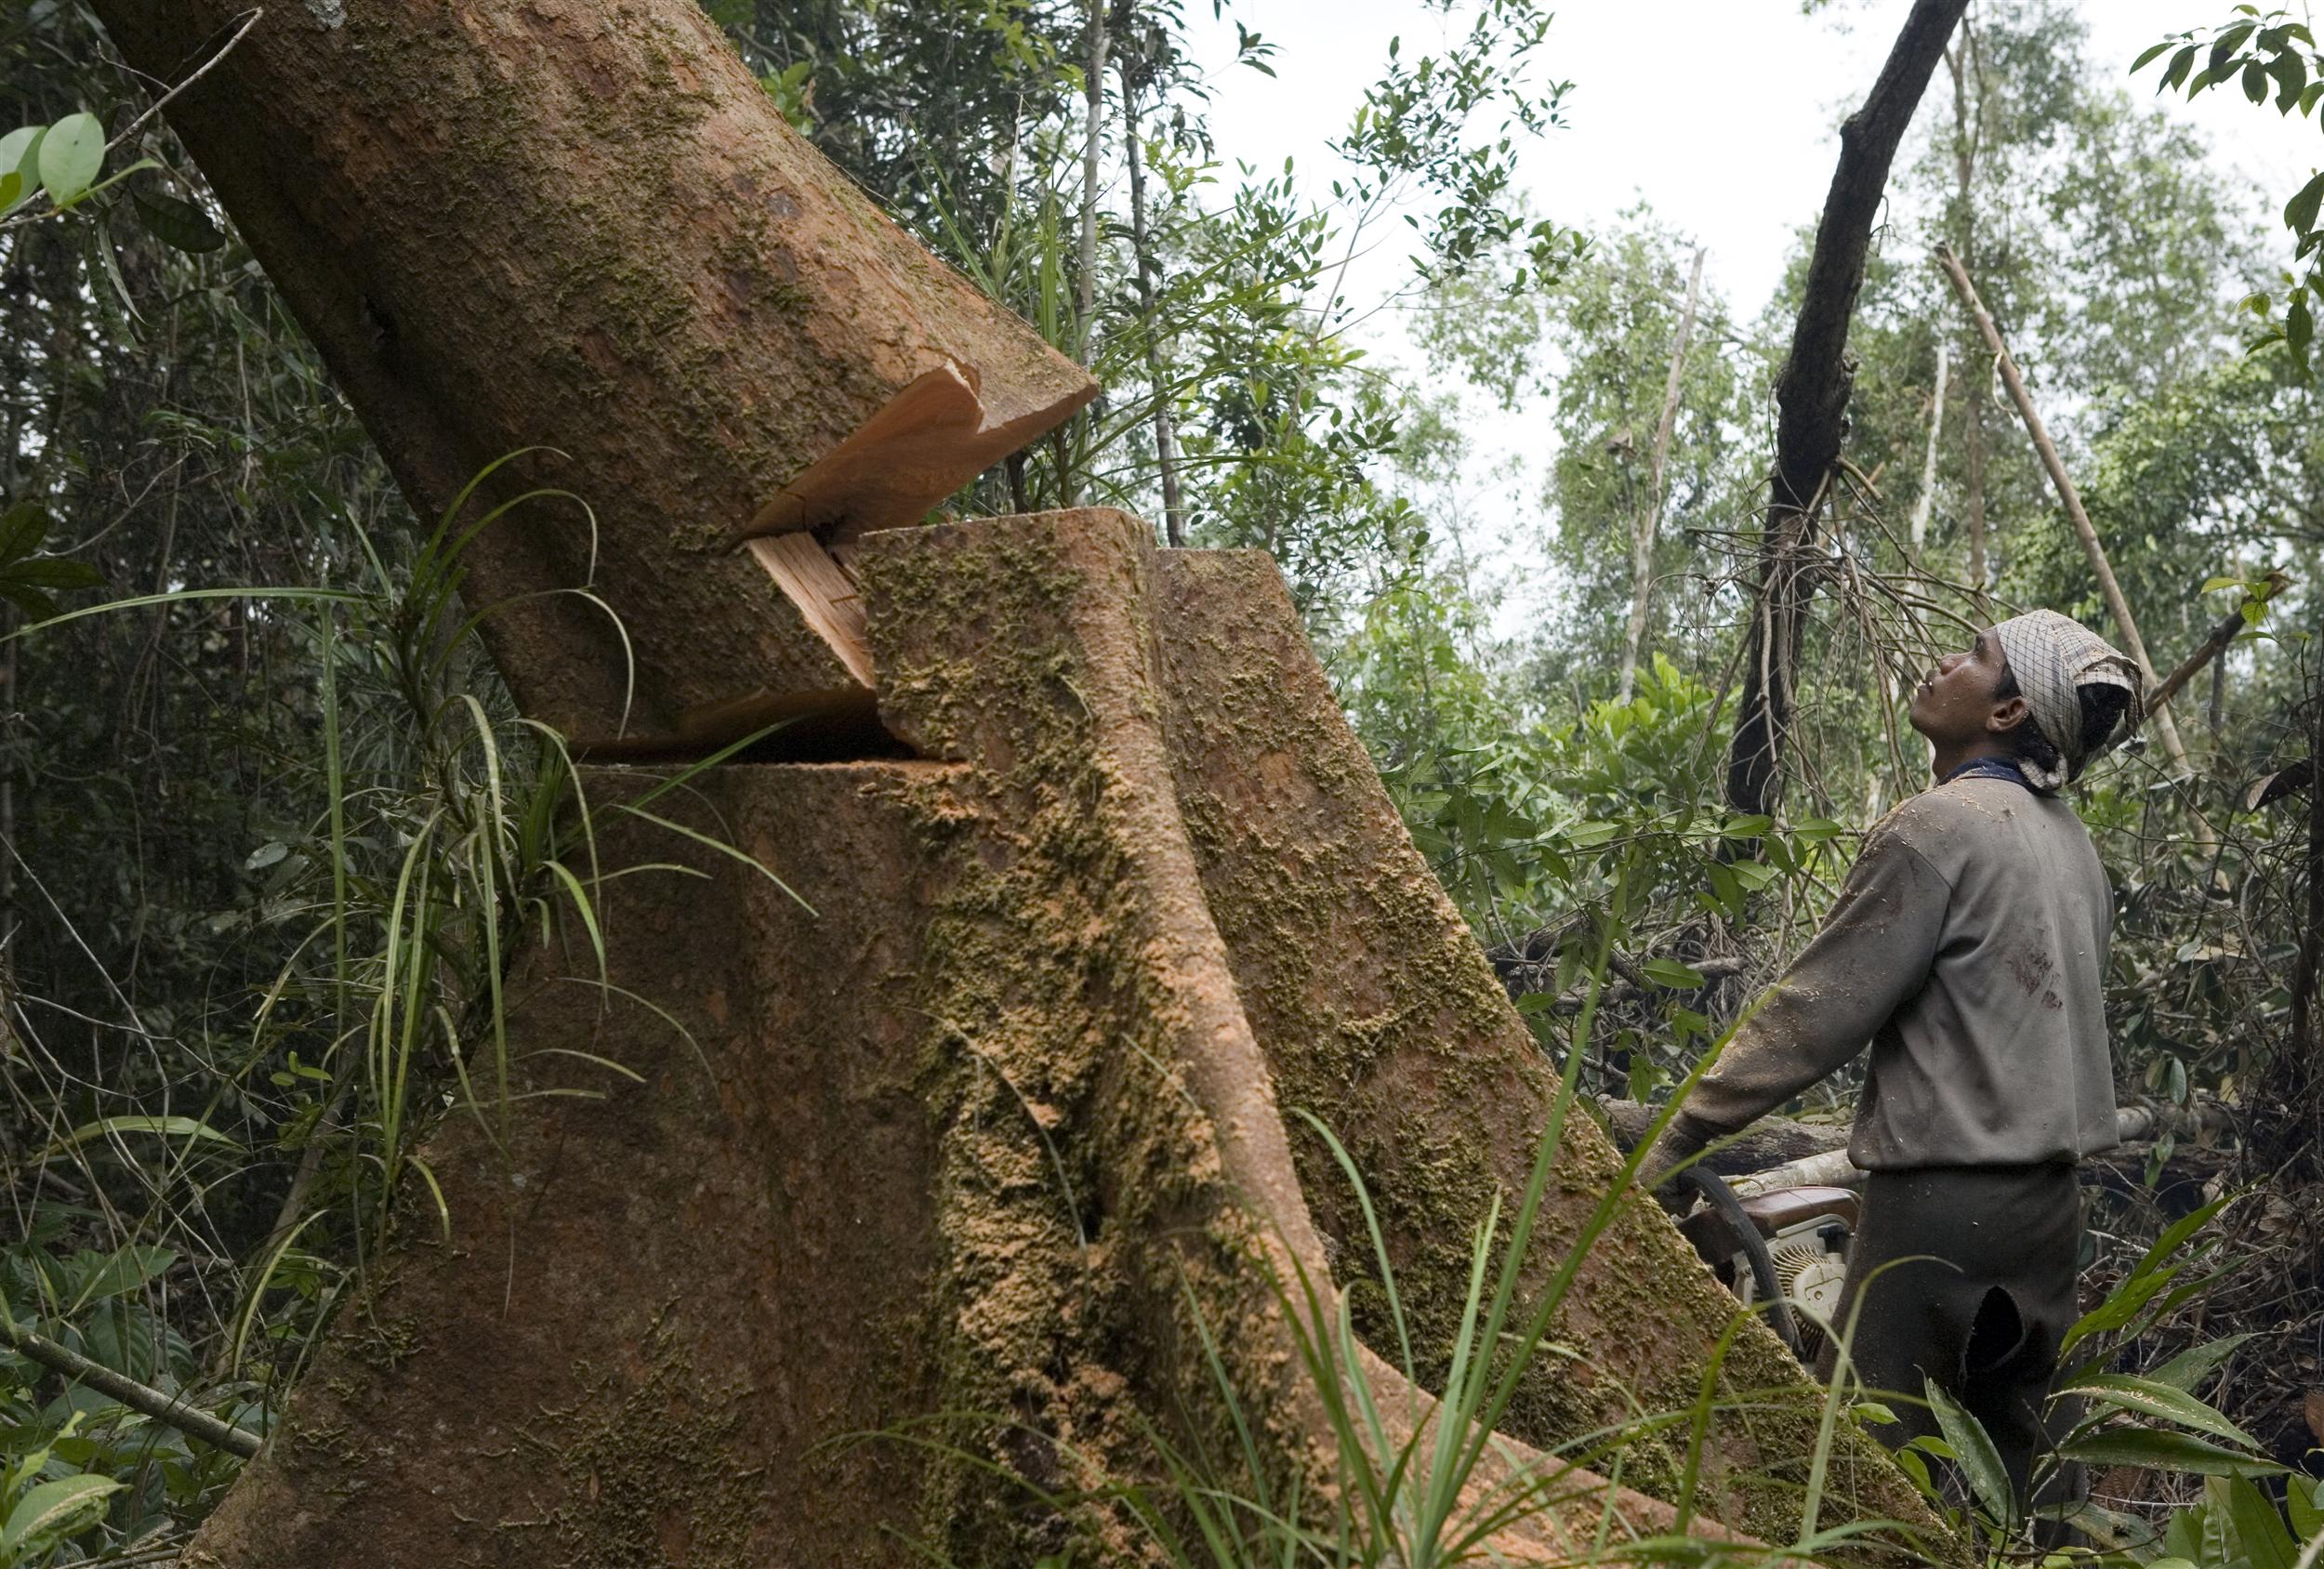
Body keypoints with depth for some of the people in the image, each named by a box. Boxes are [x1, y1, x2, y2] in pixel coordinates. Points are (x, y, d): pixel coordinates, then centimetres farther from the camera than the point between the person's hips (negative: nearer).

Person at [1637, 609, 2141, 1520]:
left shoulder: (1939, 825, -12)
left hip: (1943, 1196, -8)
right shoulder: (2069, 839, 12)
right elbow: (2048, 1012, 15)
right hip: (2049, 1197, 8)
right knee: (2000, 1465, 13)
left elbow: (1816, 1013, -14)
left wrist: (1673, 1142, -10)